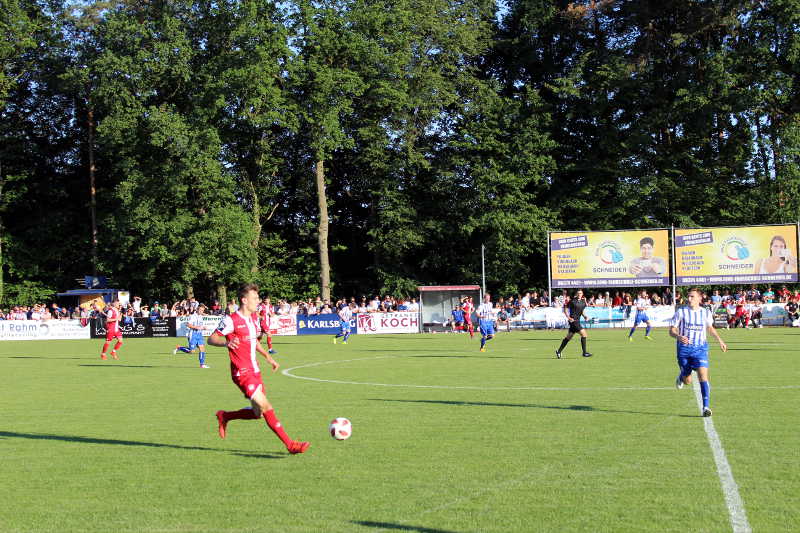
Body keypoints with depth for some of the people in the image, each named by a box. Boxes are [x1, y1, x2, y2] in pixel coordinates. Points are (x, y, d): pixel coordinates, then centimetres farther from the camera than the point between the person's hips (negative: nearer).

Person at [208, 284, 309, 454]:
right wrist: (226, 342, -32)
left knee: (258, 413, 8)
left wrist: (268, 357, 20)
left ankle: (224, 416, 30)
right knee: (266, 407, -14)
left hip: (254, 370, 9)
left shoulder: (254, 318, 13)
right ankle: (290, 445, -13)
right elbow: (211, 339, -12)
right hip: (242, 373, -9)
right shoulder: (232, 320, -12)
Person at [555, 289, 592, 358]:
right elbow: (565, 309, -4)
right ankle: (584, 352, -9)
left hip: (577, 321, 8)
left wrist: (585, 316, 0)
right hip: (573, 320, -8)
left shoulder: (583, 302, 9)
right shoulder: (572, 301, -10)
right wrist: (568, 317, -16)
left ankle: (559, 351, 24)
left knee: (568, 337, 14)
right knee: (583, 333, -15)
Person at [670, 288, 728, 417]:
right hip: (684, 348, 0)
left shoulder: (706, 313, 3)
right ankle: (681, 376, 47)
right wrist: (679, 337, -26)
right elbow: (671, 331, -4)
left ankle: (706, 407, -15)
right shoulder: (681, 312, -4)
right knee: (687, 381, 8)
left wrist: (720, 341, 20)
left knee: (703, 376, -17)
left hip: (700, 348, 0)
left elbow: (710, 327, 23)